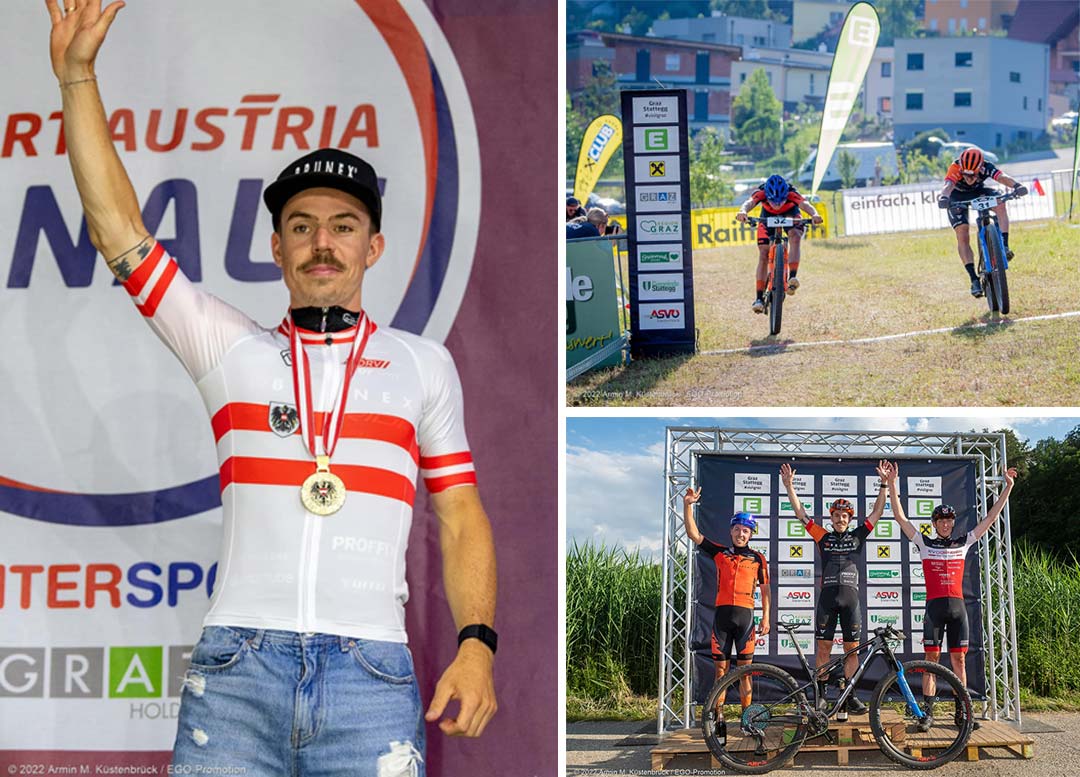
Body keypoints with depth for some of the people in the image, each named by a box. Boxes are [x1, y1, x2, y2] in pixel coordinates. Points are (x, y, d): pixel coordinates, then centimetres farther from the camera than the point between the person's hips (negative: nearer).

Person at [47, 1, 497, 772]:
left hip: (370, 678, 0)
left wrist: (477, 643, -2)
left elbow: (461, 517, 12)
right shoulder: (233, 350, 15)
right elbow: (119, 230, 11)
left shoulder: (423, 364, 14)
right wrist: (77, 75, 8)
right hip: (236, 671, 1)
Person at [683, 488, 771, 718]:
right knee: (721, 668, 3)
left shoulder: (758, 558, 8)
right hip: (722, 614, 1)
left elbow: (765, 589, 10)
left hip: (745, 615, -1)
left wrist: (766, 618, 3)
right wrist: (688, 505, -7)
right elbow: (694, 534, 3)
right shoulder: (720, 552, 9)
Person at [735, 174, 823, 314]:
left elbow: (805, 204, -53)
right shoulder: (761, 193, -36)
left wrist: (814, 215, -74)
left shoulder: (792, 194, -37)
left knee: (795, 237, -33)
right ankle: (759, 298, -8)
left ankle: (792, 278, -37)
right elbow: (749, 202, -53)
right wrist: (743, 212, -76)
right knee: (763, 255, -9)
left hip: (790, 215, -1)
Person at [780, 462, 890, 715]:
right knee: (823, 648, -1)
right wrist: (789, 486, 0)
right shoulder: (823, 537, 9)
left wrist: (884, 485, 1)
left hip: (850, 598, 1)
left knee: (852, 648, 2)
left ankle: (851, 697, 7)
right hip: (827, 597, -1)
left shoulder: (857, 536, 11)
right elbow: (800, 513, 7)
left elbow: (876, 513, 9)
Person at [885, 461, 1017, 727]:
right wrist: (893, 484, -6)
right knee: (932, 658, -3)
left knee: (959, 659, 3)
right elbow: (900, 517, 2)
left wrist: (1008, 487, 11)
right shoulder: (925, 543, 8)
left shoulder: (963, 543, 14)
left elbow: (990, 518, 15)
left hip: (958, 606, 2)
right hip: (934, 606, -2)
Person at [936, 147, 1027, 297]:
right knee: (962, 237, -15)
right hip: (958, 196, -2)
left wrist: (1016, 186, -67)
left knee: (1000, 203, -29)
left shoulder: (985, 168, -31)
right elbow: (948, 185, -53)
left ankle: (1004, 246, -28)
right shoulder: (955, 168, -36)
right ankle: (974, 279, -13)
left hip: (979, 191, 2)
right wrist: (944, 197, -75)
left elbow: (1001, 177, -47)